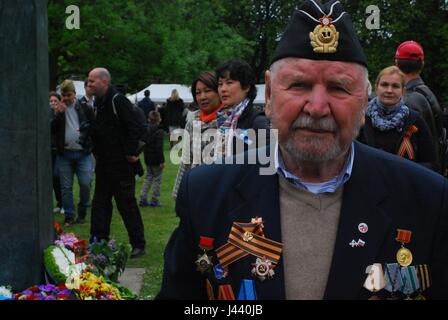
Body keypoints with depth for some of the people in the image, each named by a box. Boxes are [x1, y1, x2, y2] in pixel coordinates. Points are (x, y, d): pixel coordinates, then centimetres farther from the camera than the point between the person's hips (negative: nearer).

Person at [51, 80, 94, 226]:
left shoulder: (84, 108, 3)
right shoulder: (58, 109, 7)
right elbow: (51, 131, -2)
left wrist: (86, 127, -12)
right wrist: (57, 115, -13)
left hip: (83, 153, -2)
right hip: (64, 154, 2)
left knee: (85, 184, -7)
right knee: (66, 187, 4)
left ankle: (82, 212, 13)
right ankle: (69, 216, 14)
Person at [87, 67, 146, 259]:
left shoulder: (118, 101, -15)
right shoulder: (98, 103, 13)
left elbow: (133, 128, -19)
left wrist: (131, 152, -20)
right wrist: (96, 151, 9)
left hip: (121, 164, -9)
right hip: (103, 163, 9)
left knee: (127, 204, -3)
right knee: (100, 203, 12)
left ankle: (138, 245, 5)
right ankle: (97, 241, 21)